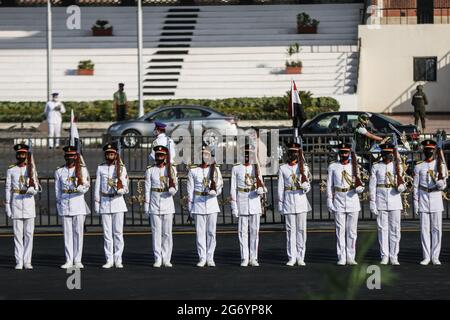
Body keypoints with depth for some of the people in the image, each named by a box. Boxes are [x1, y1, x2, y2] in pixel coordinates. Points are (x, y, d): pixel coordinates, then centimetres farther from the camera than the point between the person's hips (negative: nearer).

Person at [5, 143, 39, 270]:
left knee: (29, 233, 0)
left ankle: (27, 261, 4)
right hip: (16, 201, -1)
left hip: (29, 201, 1)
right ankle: (19, 262, 1)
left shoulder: (31, 169, 7)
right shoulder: (11, 170, 5)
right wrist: (7, 206, -1)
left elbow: (35, 189, 4)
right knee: (18, 233, -1)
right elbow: (8, 188, 5)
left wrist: (32, 189, -20)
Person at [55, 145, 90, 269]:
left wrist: (80, 187, -23)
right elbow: (57, 190, 12)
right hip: (65, 203, 2)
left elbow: (85, 187, -2)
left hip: (78, 202, -2)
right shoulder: (59, 171, 9)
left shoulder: (82, 170, 3)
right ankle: (69, 260, 3)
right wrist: (59, 205, 8)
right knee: (67, 232, 1)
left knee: (78, 232, -1)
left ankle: (77, 260, 3)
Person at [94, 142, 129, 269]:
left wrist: (121, 190, -21)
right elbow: (97, 187, 8)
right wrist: (97, 203, 3)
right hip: (105, 202, 1)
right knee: (107, 233, 1)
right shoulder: (101, 168, 7)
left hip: (117, 201, -1)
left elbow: (125, 187, 2)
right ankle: (109, 260, 5)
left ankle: (118, 260, 2)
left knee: (118, 232, -2)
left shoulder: (121, 168, 3)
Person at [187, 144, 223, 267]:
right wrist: (190, 208, -1)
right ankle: (202, 258, 4)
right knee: (200, 232, -1)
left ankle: (210, 258, 8)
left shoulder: (215, 169, 6)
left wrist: (213, 191, -16)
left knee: (211, 232, 2)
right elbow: (190, 190, 2)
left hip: (212, 202, 1)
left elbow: (219, 188, 7)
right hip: (198, 203, -1)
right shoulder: (193, 171, 2)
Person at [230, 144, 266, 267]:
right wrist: (234, 205, -6)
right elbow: (233, 188, 0)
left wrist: (261, 190, -12)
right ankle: (244, 259, 3)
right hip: (241, 200, -2)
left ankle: (254, 258, 7)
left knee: (255, 230, 2)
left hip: (254, 200, 2)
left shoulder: (256, 168, 7)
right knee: (243, 231, -1)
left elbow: (261, 185, 13)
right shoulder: (236, 168, 1)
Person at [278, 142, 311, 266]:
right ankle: (291, 258, 2)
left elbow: (308, 186, 8)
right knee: (290, 229, -1)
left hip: (301, 199, 1)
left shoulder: (303, 167, 7)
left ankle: (300, 257, 6)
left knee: (301, 229, 1)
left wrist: (306, 186, -16)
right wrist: (280, 203, 0)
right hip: (288, 199, -1)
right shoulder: (283, 169, 5)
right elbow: (280, 187, 5)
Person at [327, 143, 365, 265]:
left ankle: (351, 258, 8)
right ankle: (341, 258, 0)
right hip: (338, 201, -1)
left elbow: (360, 184, 10)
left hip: (352, 199, 1)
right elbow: (329, 185, 6)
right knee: (340, 230, -3)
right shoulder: (333, 167, 4)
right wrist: (329, 201, 0)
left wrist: (360, 188, -13)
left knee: (352, 231, 2)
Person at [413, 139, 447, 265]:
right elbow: (416, 186, 7)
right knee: (424, 229, -1)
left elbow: (443, 185, 6)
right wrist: (415, 203, 2)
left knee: (437, 229, -1)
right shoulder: (418, 167, 7)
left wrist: (441, 184, -18)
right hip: (423, 198, 0)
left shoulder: (440, 165, 6)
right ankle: (426, 257, 3)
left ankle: (435, 257, 3)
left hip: (436, 197, 0)